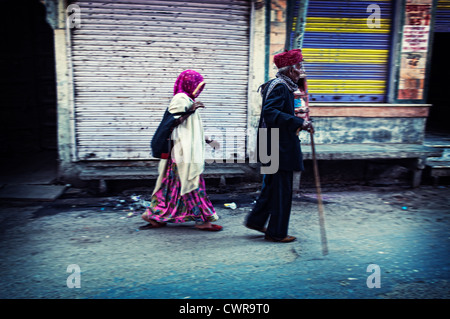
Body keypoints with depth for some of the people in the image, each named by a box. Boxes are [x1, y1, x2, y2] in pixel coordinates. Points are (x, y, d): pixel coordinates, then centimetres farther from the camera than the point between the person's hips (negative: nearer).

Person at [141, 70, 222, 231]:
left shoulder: (188, 100, 20)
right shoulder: (180, 98, -9)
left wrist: (208, 140, 24)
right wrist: (189, 109, -20)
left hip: (188, 151, 10)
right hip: (183, 151, -10)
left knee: (173, 184, 10)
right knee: (192, 183, -6)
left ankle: (154, 215, 15)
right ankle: (201, 219, 0)